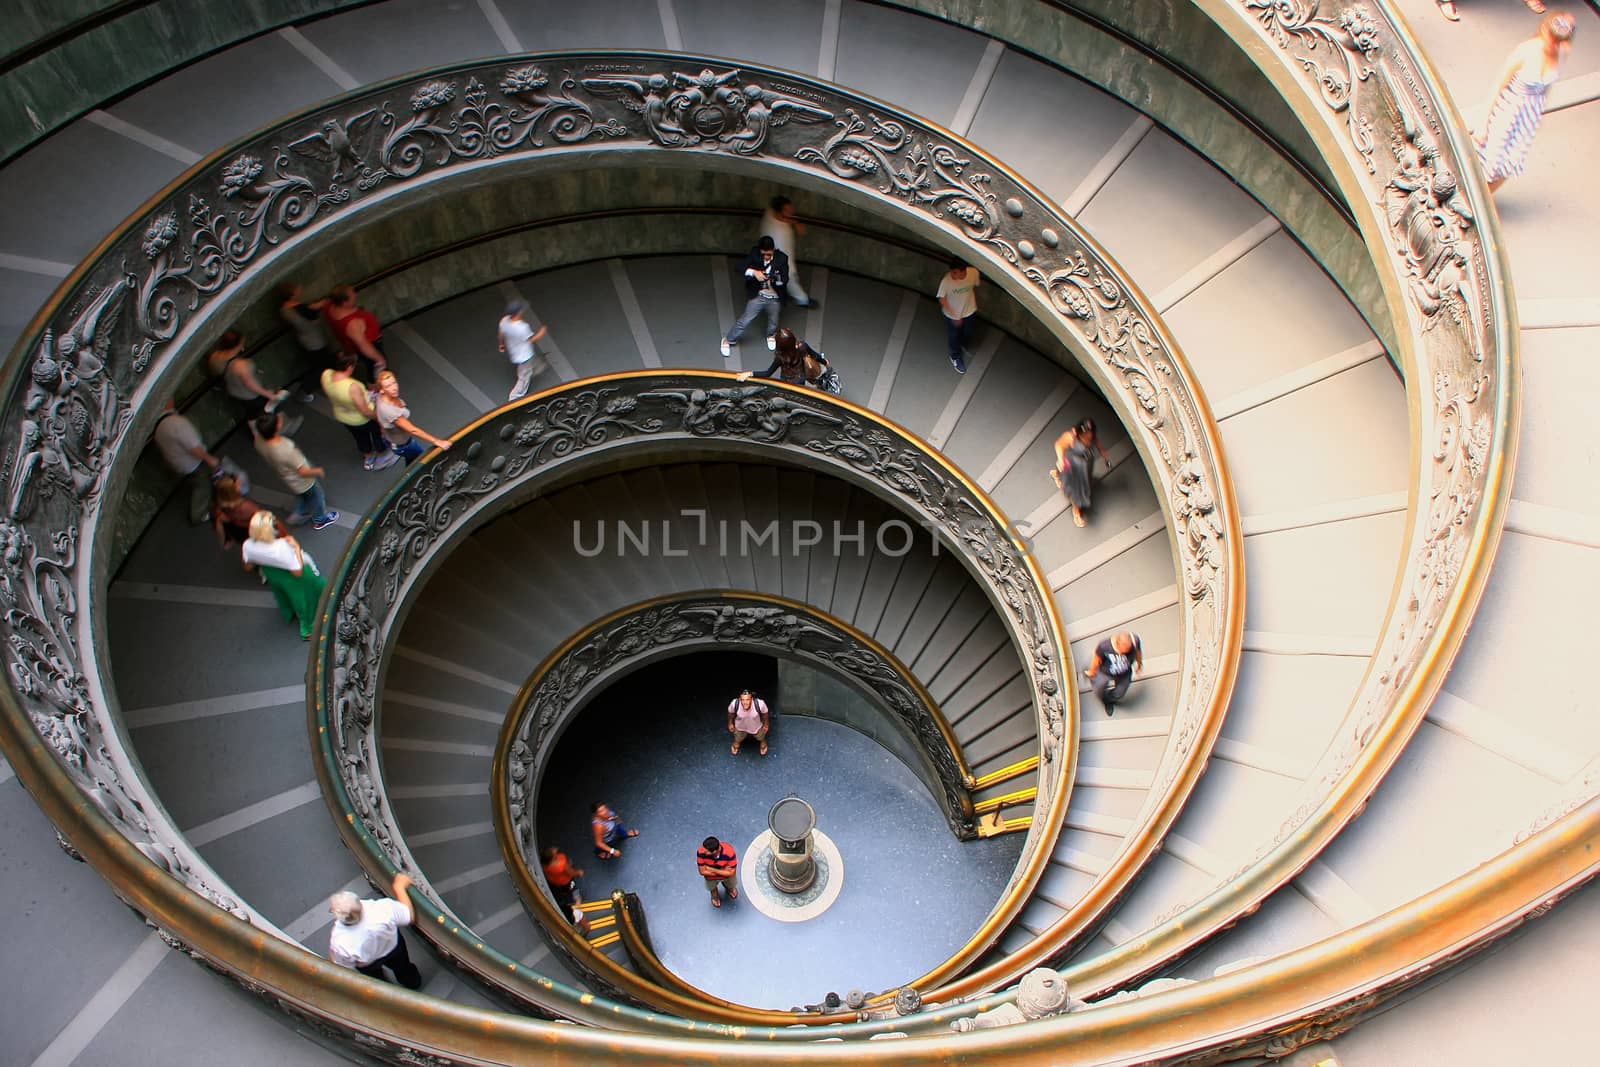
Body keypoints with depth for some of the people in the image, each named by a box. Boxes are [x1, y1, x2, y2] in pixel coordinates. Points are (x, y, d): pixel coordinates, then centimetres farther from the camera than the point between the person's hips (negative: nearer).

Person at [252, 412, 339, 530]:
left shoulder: (259, 441, -26)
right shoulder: (287, 450, -46)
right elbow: (304, 472, -34)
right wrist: (318, 471, -14)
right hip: (303, 482, -5)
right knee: (317, 497, 27)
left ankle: (299, 514, 56)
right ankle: (320, 520, 52)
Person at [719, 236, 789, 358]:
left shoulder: (782, 258, -16)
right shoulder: (754, 254, -14)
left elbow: (784, 279, -18)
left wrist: (774, 279, -40)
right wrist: (753, 272, -35)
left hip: (774, 299, 1)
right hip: (757, 296, -1)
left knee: (773, 322, 23)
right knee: (745, 320, 2)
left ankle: (771, 336, 56)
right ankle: (728, 340, 22)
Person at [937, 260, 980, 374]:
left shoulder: (974, 273, -29)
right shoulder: (946, 280, -38)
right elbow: (942, 299, -20)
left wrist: (975, 303, 11)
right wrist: (954, 315, -18)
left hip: (969, 311, 3)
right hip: (952, 314, -3)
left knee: (967, 334, 29)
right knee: (953, 337, 23)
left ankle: (963, 345, 64)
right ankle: (955, 357, 53)